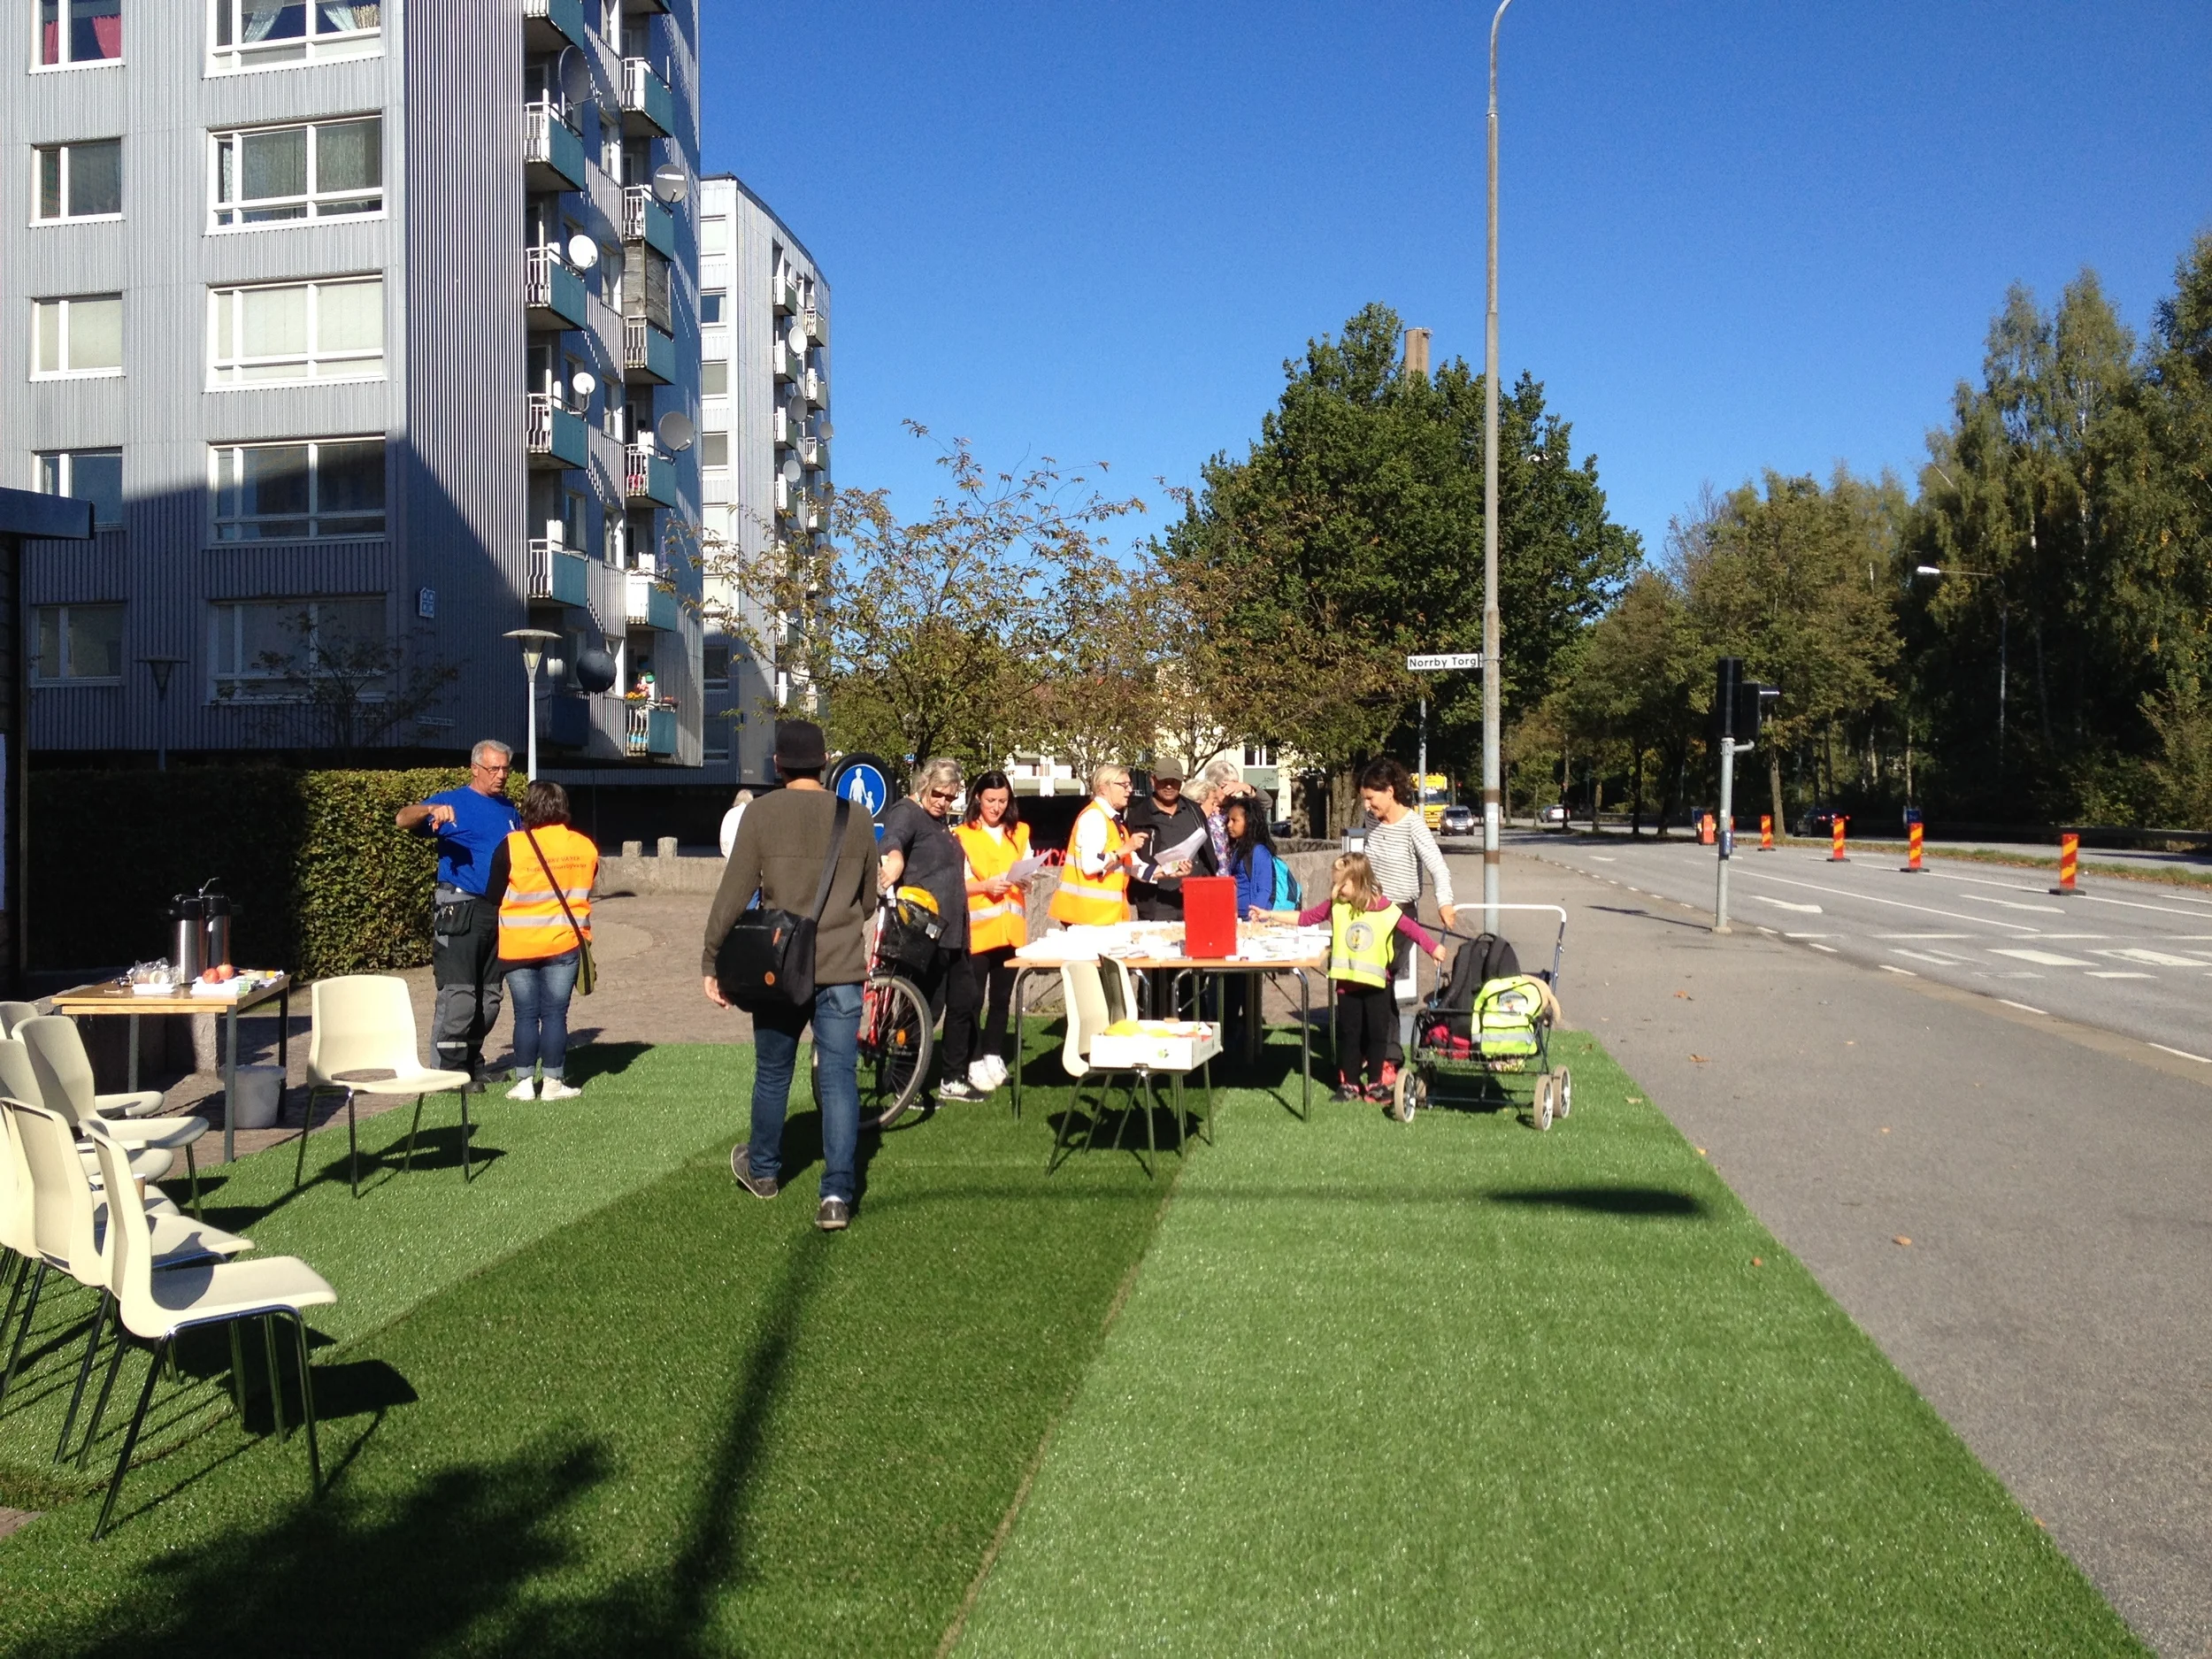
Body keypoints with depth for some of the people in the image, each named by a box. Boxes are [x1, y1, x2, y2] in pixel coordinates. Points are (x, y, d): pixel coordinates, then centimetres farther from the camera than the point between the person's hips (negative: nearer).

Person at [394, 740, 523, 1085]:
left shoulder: (509, 809, 16)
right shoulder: (453, 802, -3)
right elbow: (402, 819, -16)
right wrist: (431, 810, -37)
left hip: (500, 911, 7)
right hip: (460, 910, -7)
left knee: (489, 997, 12)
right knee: (459, 994, -10)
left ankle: (473, 1064, 24)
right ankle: (450, 1070, -4)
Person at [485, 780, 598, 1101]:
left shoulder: (511, 846, -9)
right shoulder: (585, 847, -1)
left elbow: (492, 897, -2)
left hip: (518, 945, -1)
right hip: (564, 944, 1)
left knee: (526, 1014, 7)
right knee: (555, 1013, 6)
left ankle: (525, 1082, 10)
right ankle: (553, 1082, 7)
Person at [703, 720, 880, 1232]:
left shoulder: (761, 813, -7)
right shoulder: (857, 818, 2)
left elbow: (733, 896, -7)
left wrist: (712, 962, 2)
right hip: (842, 970, 1)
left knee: (772, 1073, 16)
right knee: (839, 1078, 2)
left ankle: (762, 1170, 36)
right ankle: (837, 1194, -6)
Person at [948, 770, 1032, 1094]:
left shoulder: (1019, 833, 14)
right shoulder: (963, 835, -1)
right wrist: (985, 886, -20)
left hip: (1011, 930, 5)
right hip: (977, 930, -4)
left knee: (1002, 998, 10)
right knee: (968, 999, -7)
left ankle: (993, 1057, 20)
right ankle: (967, 1064, 0)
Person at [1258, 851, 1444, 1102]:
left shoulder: (1385, 909, -9)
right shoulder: (1335, 905, -2)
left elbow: (1411, 928, -1)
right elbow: (1305, 917, 2)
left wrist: (1433, 948, -3)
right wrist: (1270, 914, -1)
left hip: (1376, 982, -2)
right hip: (1347, 982, 2)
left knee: (1377, 1033, 7)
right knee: (1348, 1033, 9)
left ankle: (1376, 1082, 20)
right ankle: (1349, 1082, 18)